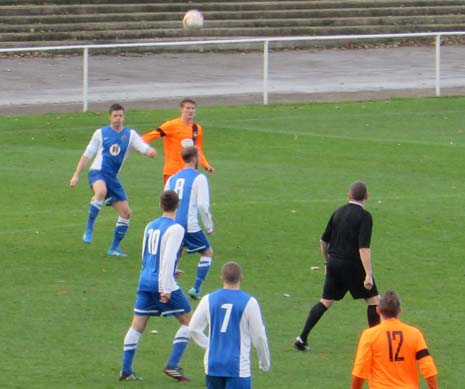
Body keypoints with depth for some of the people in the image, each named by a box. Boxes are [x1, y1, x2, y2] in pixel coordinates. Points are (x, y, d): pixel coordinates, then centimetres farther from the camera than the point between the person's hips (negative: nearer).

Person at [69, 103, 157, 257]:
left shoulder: (130, 134, 7)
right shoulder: (101, 133, 3)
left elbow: (144, 148, -7)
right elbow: (87, 155, 8)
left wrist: (150, 151, -32)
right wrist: (76, 175, 3)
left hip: (112, 177, 4)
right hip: (98, 173, -4)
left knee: (125, 213, 0)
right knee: (101, 191, -39)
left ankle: (114, 248, 15)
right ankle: (89, 229, -29)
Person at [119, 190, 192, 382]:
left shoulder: (150, 226, 12)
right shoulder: (176, 229, -11)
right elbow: (168, 258, -19)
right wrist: (166, 288, -19)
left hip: (145, 282, 7)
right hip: (163, 283, -7)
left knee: (137, 326, 9)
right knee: (188, 321, 7)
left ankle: (126, 370, 6)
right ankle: (172, 365, 0)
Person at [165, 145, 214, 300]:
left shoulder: (172, 178, 14)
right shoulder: (199, 178, -4)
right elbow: (203, 205, -10)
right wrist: (209, 227, 1)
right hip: (189, 225, -5)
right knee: (207, 252, 14)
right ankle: (196, 289, 5)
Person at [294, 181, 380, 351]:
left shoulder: (338, 212, 8)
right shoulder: (364, 216, -13)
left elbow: (323, 241, 15)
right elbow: (363, 248, -22)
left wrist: (327, 262, 29)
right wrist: (368, 274, -23)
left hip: (334, 263, 6)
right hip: (353, 265, -6)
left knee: (326, 301, 13)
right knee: (373, 299, 7)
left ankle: (302, 338, 8)